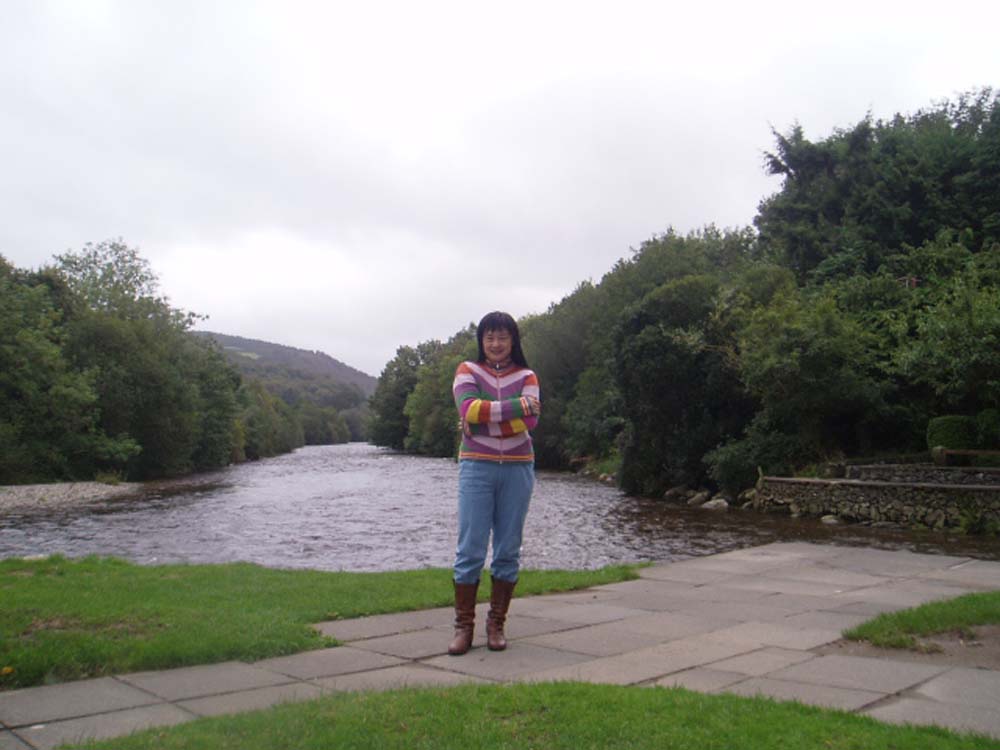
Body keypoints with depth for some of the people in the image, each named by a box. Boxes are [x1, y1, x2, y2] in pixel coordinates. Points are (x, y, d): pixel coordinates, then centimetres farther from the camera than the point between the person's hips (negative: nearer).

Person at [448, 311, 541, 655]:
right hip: (477, 467, -1)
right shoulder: (467, 371, 6)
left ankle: (496, 625, 16)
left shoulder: (526, 377, 9)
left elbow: (530, 420, -9)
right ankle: (463, 626, 5)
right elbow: (469, 408, -14)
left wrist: (482, 420, -12)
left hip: (517, 468, 2)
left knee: (508, 551, 5)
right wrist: (518, 406, -15)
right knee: (470, 550, -4)